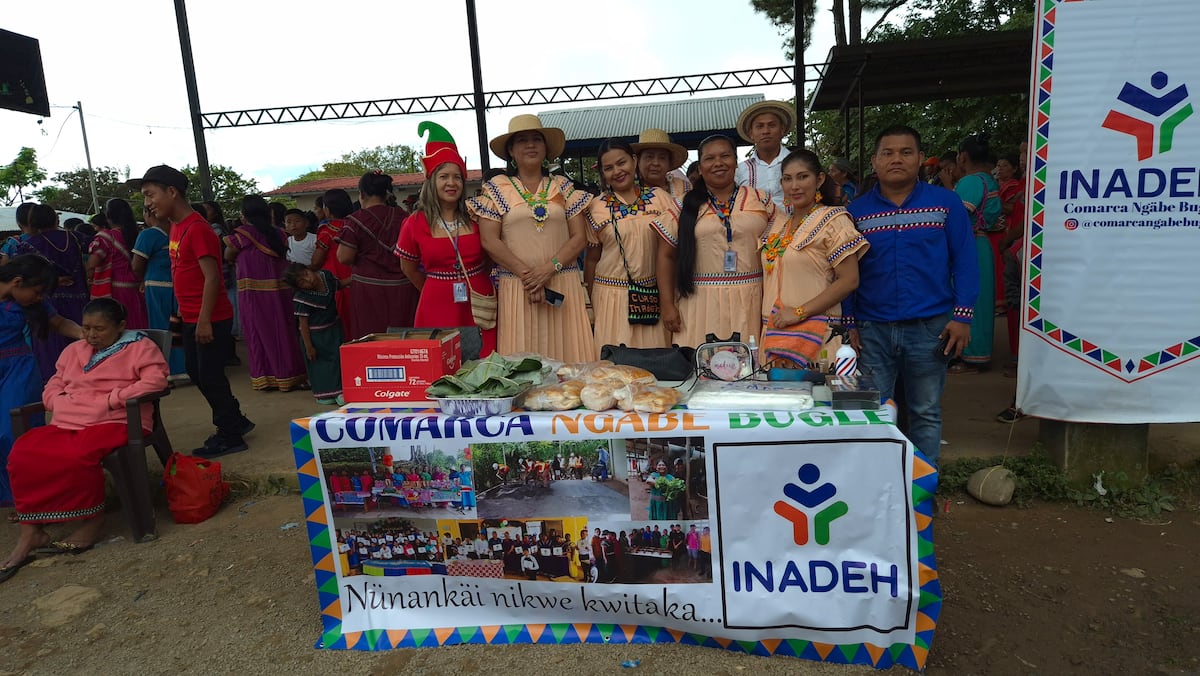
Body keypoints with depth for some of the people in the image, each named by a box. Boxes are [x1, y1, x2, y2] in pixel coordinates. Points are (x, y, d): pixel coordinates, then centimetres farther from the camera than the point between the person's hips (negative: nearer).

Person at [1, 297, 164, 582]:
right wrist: (63, 404, 0)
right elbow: (51, 389, 23)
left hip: (115, 421, -6)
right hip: (68, 422, 6)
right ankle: (29, 533, -12)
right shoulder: (74, 350, 23)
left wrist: (110, 399, -14)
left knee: (77, 456, -35)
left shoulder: (139, 347, 3)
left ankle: (92, 520, -11)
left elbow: (155, 380, -13)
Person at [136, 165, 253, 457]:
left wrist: (204, 320, -23)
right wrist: (183, 311, 20)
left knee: (210, 376, -2)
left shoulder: (197, 228, -17)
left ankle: (230, 436, 12)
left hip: (210, 319, -10)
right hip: (191, 318, 10)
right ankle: (236, 420, 30)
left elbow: (212, 277, -22)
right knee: (197, 373, 17)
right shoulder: (176, 227, 12)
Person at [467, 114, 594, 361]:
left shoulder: (562, 186, 12)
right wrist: (526, 274, -11)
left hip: (563, 285, 2)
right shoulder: (497, 188, 7)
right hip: (516, 287, -1)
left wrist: (549, 269, -10)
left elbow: (579, 237, 5)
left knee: (567, 354, 0)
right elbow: (489, 241, -2)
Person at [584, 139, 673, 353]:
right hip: (612, 295, -1)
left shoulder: (660, 197, 4)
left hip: (654, 294, 1)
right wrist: (591, 303, 7)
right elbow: (592, 259, 7)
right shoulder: (596, 207, 2)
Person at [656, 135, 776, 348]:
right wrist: (667, 306, 0)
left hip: (749, 305, 1)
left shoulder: (761, 200, 10)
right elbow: (666, 256, 7)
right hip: (699, 304, -1)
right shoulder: (685, 206, 7)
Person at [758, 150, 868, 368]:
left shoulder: (833, 219, -5)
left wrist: (799, 312, -17)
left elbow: (849, 280, -12)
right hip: (774, 333, 6)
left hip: (814, 335, -6)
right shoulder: (779, 226, 14)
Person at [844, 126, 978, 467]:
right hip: (872, 330, 1)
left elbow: (964, 260, 1)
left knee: (926, 413, 10)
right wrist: (849, 323, 2)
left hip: (929, 328, -1)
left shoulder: (945, 203, 1)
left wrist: (962, 316, -6)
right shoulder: (856, 211, 4)